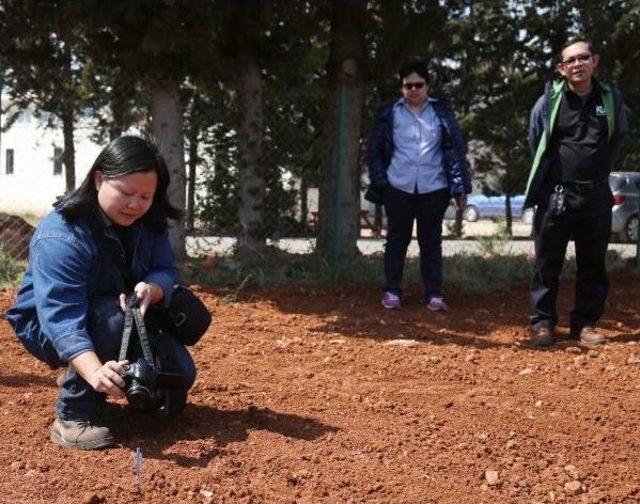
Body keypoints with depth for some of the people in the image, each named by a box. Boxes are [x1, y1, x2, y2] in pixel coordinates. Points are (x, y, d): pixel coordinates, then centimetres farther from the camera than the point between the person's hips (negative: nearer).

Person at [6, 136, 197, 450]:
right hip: (47, 327, -6)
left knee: (180, 376, -10)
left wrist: (151, 289, -39)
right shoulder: (61, 237, -32)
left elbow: (165, 270, -13)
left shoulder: (147, 222, -9)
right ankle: (73, 415, -23)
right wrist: (95, 371, -58)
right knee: (114, 319, -37)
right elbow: (62, 318, -41)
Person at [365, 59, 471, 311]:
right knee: (397, 240, 7)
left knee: (431, 241, 7)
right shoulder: (389, 114, 5)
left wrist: (460, 186, -3)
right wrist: (379, 183, -1)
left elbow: (456, 149, 3)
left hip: (433, 188, 0)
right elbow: (374, 150, 8)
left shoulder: (441, 112, 5)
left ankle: (434, 293, 13)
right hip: (398, 188, 0)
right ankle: (391, 291, 16)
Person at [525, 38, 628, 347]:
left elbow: (618, 140, 16)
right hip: (556, 194, -2)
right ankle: (543, 323, 11)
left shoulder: (612, 99, 3)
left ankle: (585, 324, 16)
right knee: (548, 263, 2)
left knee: (593, 263, 7)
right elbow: (535, 142, 12)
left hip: (597, 195, 2)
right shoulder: (549, 101, -3)